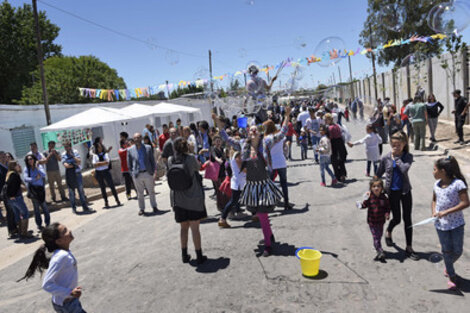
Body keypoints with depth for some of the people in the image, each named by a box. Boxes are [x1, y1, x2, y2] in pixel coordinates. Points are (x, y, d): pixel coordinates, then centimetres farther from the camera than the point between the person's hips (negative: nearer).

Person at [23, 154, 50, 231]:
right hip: (32, 189, 0)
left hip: (40, 188, 0)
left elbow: (44, 175, -12)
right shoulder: (26, 169, 0)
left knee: (44, 206, 2)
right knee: (36, 207, 6)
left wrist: (37, 168, -16)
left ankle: (47, 223, 14)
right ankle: (39, 224, 15)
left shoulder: (39, 167, 2)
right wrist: (35, 179, -19)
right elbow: (26, 179, -11)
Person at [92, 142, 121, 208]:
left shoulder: (105, 154, 5)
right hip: (98, 173, 1)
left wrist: (99, 163, -10)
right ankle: (106, 202, 16)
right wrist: (103, 163, -11)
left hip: (106, 171, -1)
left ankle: (117, 200, 2)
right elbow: (94, 165, -5)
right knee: (102, 188, 7)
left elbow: (107, 162, -9)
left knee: (111, 185, -4)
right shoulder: (95, 155, 6)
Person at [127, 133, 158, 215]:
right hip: (137, 175, 0)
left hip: (147, 173, 0)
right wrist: (132, 173, 1)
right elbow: (129, 163, 7)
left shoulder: (148, 148, 3)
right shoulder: (130, 150, 2)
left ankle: (154, 207, 21)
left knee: (151, 191, 8)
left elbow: (152, 160, 6)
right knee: (140, 193, 9)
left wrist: (153, 170, 0)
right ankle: (141, 209, 21)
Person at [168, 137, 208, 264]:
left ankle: (184, 255, 24)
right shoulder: (191, 158, -13)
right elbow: (198, 168, 6)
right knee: (195, 228, 3)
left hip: (178, 200, 4)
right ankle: (199, 256, 11)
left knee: (183, 227, 16)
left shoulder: (171, 160, -3)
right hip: (193, 198, -3)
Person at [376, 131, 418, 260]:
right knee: (397, 219, 5)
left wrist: (396, 157, -19)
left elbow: (404, 169, -27)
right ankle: (388, 232, 39)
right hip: (392, 192, -1)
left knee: (407, 219, 6)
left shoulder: (408, 156, -6)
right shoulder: (386, 158, -6)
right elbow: (378, 175, 4)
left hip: (405, 191, 1)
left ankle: (409, 248, 18)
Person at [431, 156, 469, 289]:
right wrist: (434, 211, -3)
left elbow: (465, 203, -19)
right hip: (441, 223, 3)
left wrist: (446, 212, -23)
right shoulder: (437, 184, 1)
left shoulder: (458, 183, -16)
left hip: (456, 223, -3)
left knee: (458, 251, 6)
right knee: (447, 250, 8)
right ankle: (451, 276, 25)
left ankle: (448, 267, 36)